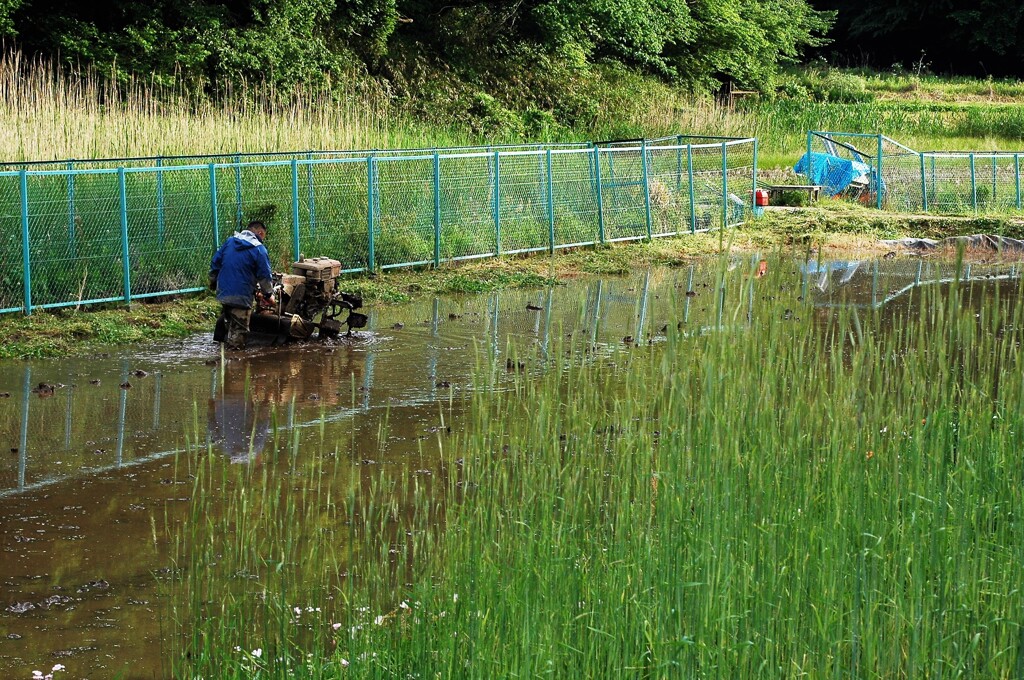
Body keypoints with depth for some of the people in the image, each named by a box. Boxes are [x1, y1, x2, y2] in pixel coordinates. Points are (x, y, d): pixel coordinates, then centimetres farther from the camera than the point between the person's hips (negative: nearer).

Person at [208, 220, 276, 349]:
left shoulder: (229, 242, 8)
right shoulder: (259, 249, -9)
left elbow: (215, 262, 13)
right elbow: (265, 275, -8)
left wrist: (213, 282, 26)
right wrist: (269, 295, 6)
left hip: (223, 291, 6)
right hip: (242, 296, -6)